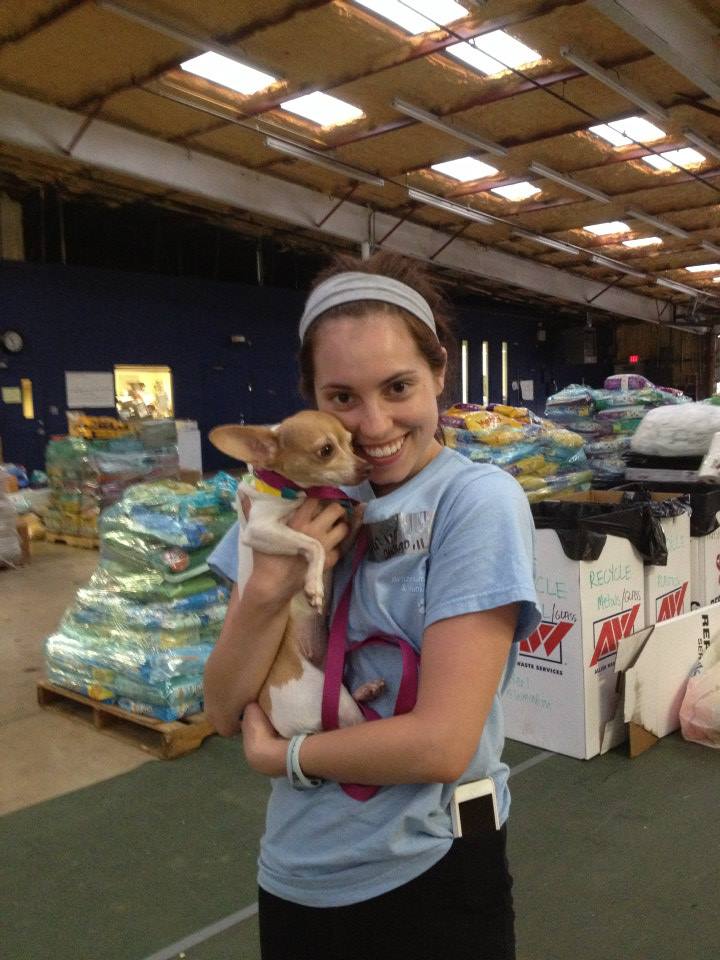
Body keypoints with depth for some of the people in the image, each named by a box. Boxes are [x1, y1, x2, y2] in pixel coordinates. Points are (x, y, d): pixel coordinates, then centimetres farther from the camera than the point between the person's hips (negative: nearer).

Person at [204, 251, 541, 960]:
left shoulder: (479, 501, -18)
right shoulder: (297, 504, -3)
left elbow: (442, 744, -23)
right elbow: (225, 712, -5)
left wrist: (277, 755, -11)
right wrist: (268, 589, -21)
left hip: (430, 876, -4)